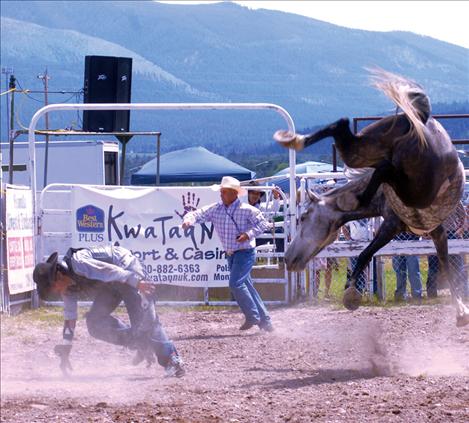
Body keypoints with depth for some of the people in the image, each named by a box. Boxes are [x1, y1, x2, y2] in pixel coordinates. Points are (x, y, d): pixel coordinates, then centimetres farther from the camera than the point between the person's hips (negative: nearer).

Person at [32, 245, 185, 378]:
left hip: (127, 272, -9)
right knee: (95, 321, -6)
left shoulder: (78, 264, -26)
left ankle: (172, 359, -16)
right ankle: (141, 345, -4)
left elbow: (109, 270, -32)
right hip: (109, 287, 9)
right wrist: (65, 353, 9)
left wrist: (138, 283, -37)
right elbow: (70, 318, 9)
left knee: (145, 319, -19)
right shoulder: (68, 287, 2)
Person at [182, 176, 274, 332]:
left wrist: (249, 234, -23)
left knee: (235, 283, -19)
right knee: (246, 286, 10)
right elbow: (199, 214, 0)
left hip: (245, 252, -7)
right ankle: (265, 320, 19)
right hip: (231, 255, 7)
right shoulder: (216, 209, 3)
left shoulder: (247, 210, -12)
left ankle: (253, 316, -6)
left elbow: (263, 224, -10)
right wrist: (189, 220, -22)